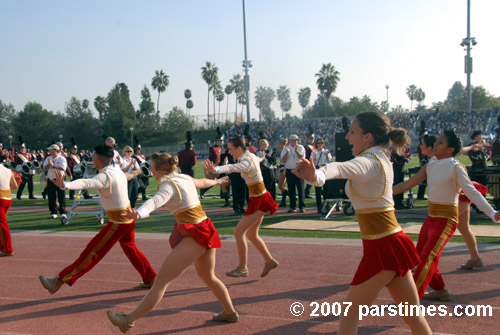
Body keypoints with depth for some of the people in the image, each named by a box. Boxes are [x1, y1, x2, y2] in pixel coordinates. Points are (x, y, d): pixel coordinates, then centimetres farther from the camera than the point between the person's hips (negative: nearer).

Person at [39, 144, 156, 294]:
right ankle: (150, 279, 37)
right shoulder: (117, 171, 6)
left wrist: (66, 185, -60)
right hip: (128, 216, 9)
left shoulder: (106, 176, -22)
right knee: (130, 249, 26)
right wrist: (129, 175, 56)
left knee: (92, 252, -8)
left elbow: (87, 183, -43)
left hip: (118, 222, -9)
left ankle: (60, 281, -6)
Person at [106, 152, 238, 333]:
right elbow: (202, 182, 34)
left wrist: (139, 213, -56)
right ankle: (230, 313, 39)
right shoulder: (185, 178, 12)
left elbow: (156, 201, -36)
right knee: (208, 277, 28)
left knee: (162, 279, -11)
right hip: (204, 230, 9)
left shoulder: (169, 184, -13)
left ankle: (129, 320, -11)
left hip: (194, 235, -9)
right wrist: (216, 181, 57)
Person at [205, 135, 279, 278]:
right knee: (252, 235, 18)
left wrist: (216, 169, -64)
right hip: (259, 198, 10)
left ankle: (242, 268, 1)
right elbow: (258, 160, 32)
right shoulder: (251, 156, 5)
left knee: (239, 232, -7)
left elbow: (233, 168, -47)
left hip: (258, 201, -10)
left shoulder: (246, 162, -24)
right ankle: (269, 261, 29)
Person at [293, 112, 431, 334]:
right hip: (392, 242, 9)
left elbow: (342, 168, -42)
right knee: (412, 315, 15)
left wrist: (317, 176, -62)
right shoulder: (381, 158, 10)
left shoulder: (368, 162, -18)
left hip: (382, 247, -9)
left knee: (349, 313, 0)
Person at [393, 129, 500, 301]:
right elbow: (407, 184, 12)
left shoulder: (456, 168, -14)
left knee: (427, 257, -16)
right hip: (431, 218, 8)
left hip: (446, 220, -8)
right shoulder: (430, 166, 7)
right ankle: (440, 291, 30)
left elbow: (472, 192, -24)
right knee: (419, 256, 15)